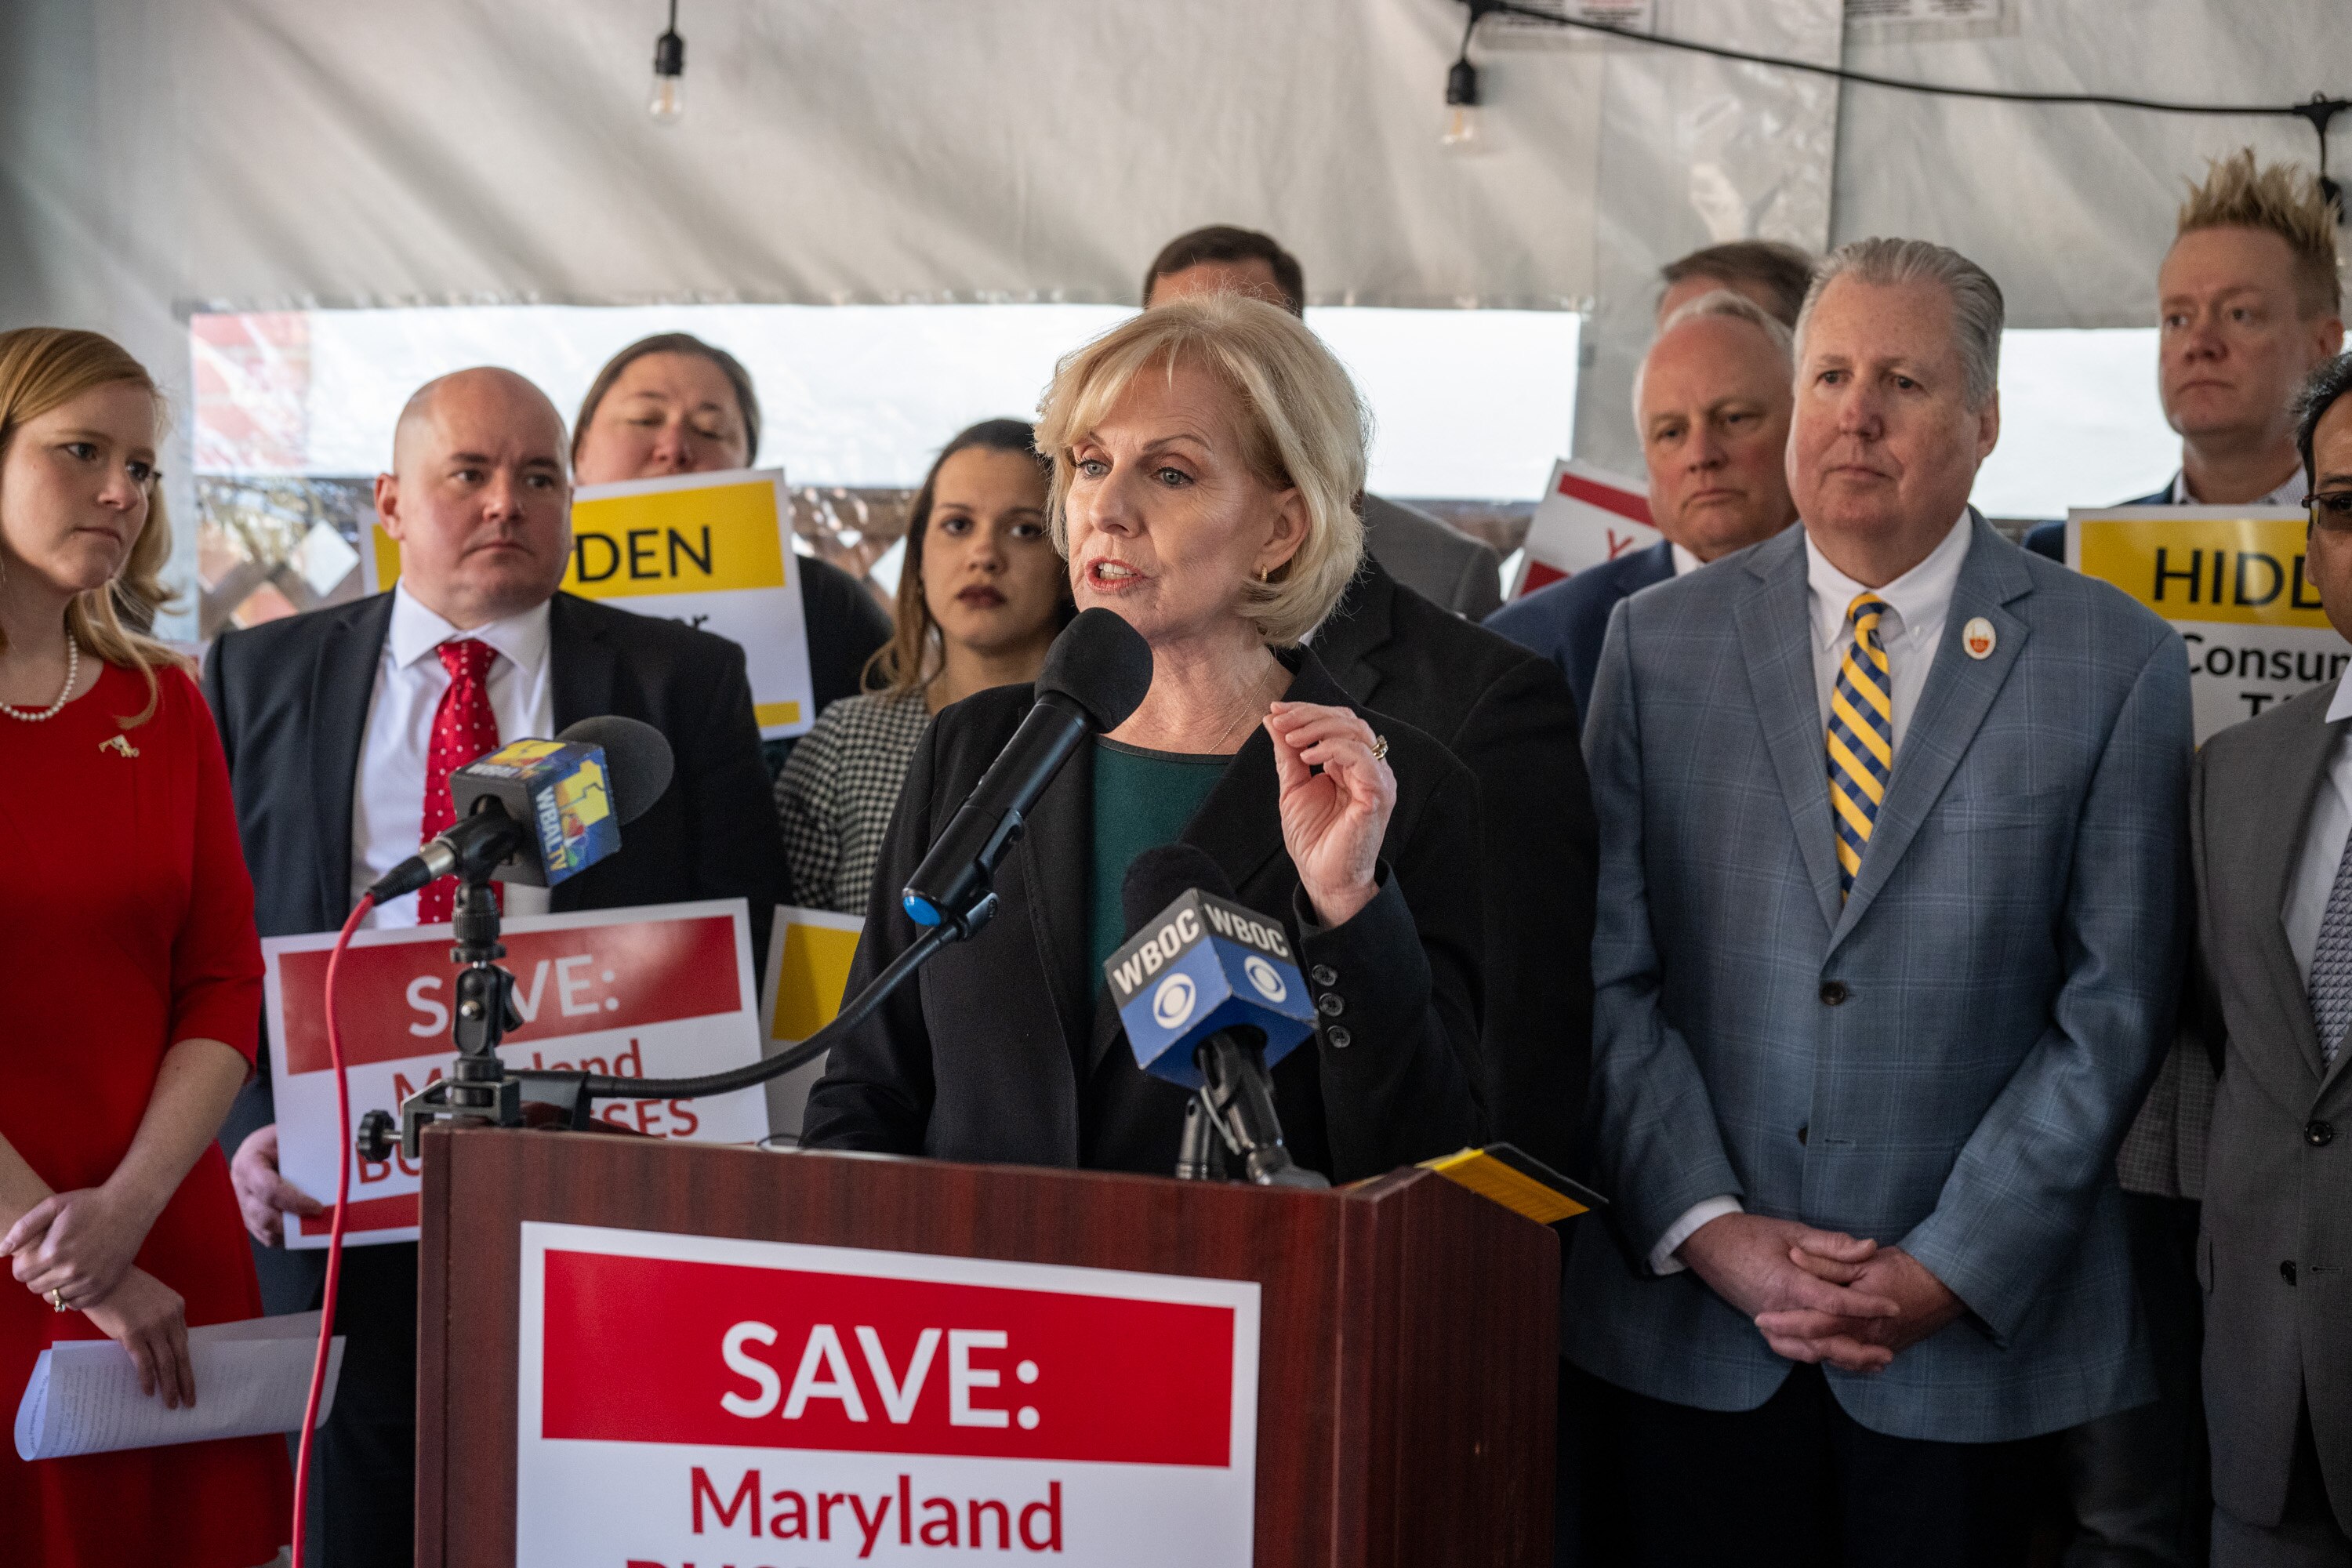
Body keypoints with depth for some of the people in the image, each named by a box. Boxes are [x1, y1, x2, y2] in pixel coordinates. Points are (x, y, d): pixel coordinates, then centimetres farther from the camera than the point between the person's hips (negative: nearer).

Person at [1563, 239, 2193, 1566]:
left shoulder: (2119, 663, 1)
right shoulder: (1659, 641, 5)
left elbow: (2110, 1010, -3)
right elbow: (1610, 972, 1)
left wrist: (1951, 1270, -9)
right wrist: (1706, 1229, -8)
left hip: (1973, 1334, -1)